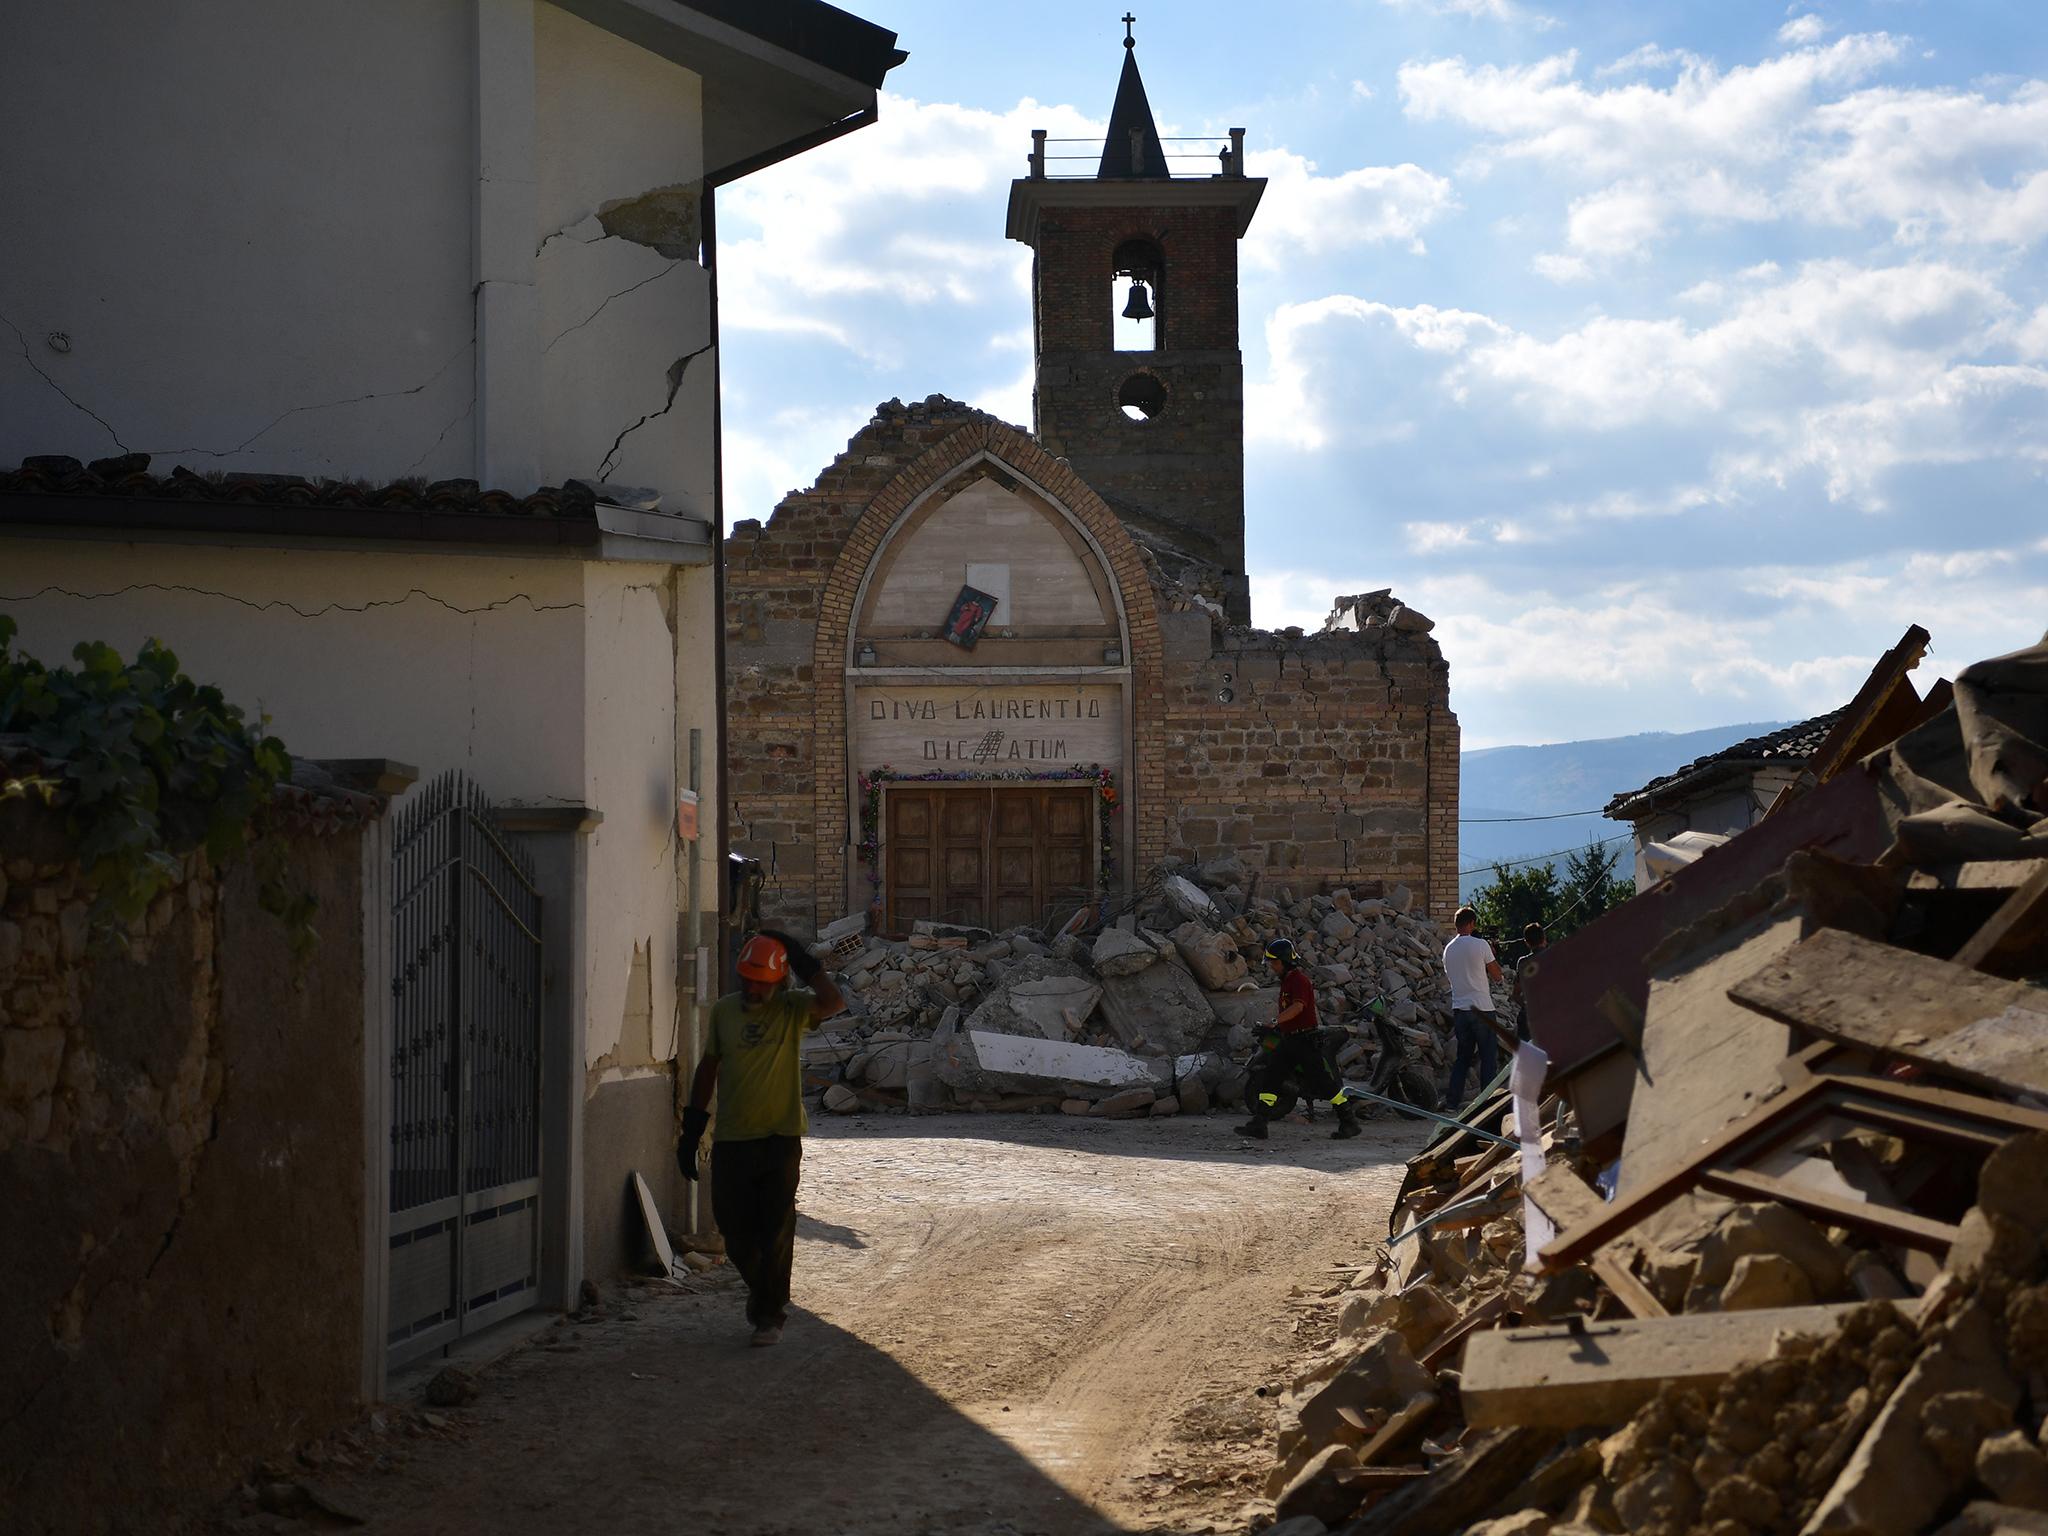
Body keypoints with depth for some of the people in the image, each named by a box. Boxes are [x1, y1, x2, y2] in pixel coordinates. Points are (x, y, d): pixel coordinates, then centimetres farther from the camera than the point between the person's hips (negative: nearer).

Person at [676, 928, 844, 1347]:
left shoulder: (793, 1009, -4)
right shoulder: (724, 1010, 6)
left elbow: (833, 1002, -25)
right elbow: (708, 1066, 14)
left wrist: (802, 961, -19)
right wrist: (692, 1127, 12)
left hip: (780, 1138, -3)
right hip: (731, 1139, 3)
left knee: (776, 1231, -2)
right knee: (735, 1228, 7)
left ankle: (770, 1314, 8)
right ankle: (762, 1291, 32)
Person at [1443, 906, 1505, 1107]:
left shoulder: (1448, 949, 8)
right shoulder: (1480, 945, -8)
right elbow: (1497, 975, -1)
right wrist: (1492, 955, 16)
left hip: (1459, 1008, 5)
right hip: (1481, 1008, -5)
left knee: (1463, 1056, 12)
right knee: (1488, 1057, 1)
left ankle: (1454, 1103, 7)